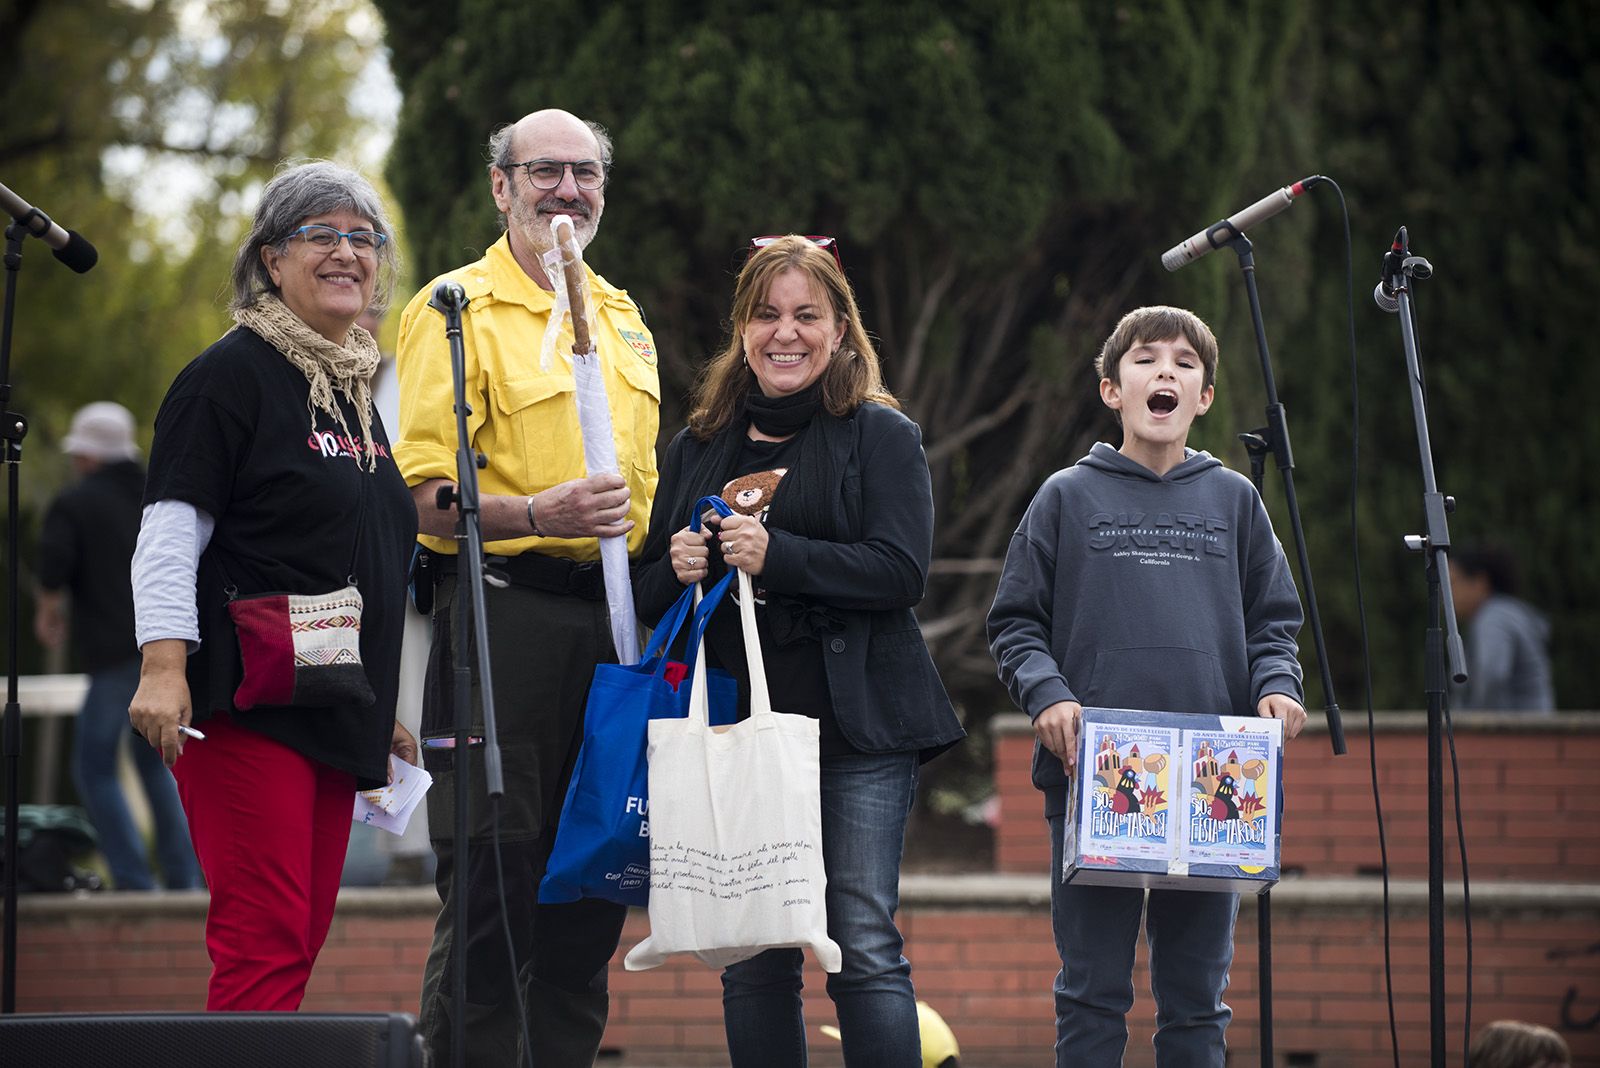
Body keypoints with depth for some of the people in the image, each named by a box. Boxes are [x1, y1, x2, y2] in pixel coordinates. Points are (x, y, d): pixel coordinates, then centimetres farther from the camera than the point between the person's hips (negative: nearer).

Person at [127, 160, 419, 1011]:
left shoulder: (356, 391, 21)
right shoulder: (232, 375, -4)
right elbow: (170, 531, -10)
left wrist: (379, 709, 28)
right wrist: (162, 665, -21)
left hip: (333, 712, 8)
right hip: (247, 706, -8)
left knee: (303, 937, 5)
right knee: (264, 939, -15)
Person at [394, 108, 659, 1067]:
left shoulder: (623, 319, 19)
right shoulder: (456, 309, -3)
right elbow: (422, 494, -11)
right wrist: (539, 514, -24)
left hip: (612, 618, 7)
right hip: (501, 613, -7)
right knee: (493, 874, -8)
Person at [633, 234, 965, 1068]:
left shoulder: (881, 436, 4)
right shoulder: (699, 448, 17)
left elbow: (901, 571, -9)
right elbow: (647, 593, 20)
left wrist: (774, 556, -18)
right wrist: (676, 569, -3)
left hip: (856, 727, -4)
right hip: (736, 726, 4)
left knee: (864, 947, -9)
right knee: (751, 960, 3)